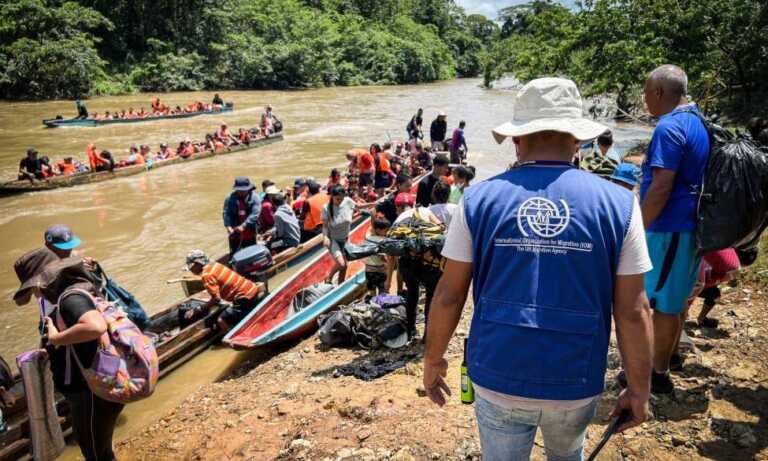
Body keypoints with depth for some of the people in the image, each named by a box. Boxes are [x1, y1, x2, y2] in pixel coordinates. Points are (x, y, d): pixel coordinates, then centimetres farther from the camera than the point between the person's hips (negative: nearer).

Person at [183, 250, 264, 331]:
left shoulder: (207, 275, -15)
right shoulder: (215, 265, 10)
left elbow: (216, 299, -20)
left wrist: (197, 310, -12)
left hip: (245, 297, -10)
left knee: (221, 321, -10)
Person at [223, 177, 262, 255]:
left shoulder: (255, 198, -9)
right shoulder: (230, 198, -2)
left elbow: (255, 214, -18)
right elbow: (226, 213, -7)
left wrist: (244, 226, -27)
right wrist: (228, 226, -23)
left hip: (250, 234, -1)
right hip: (234, 232, 1)